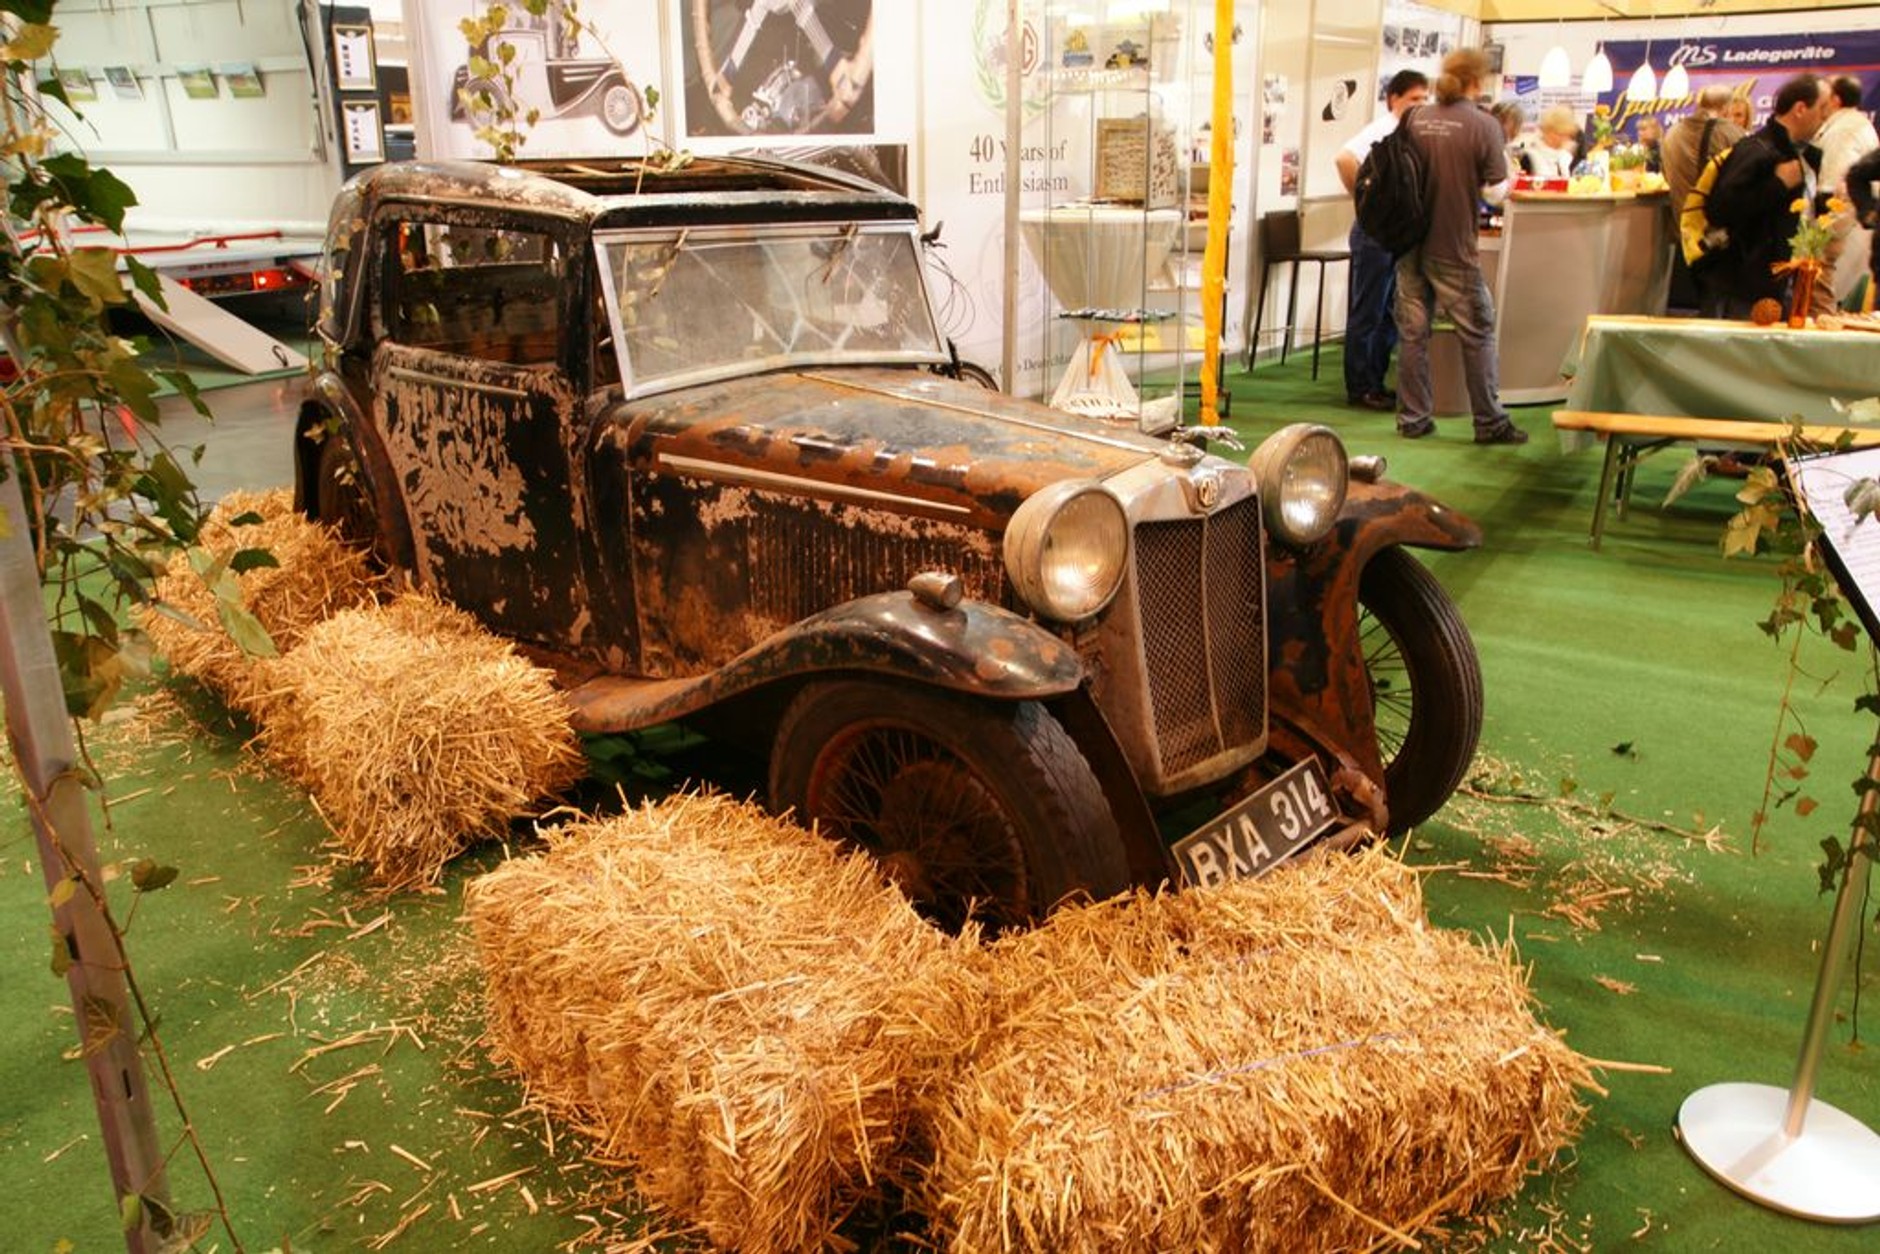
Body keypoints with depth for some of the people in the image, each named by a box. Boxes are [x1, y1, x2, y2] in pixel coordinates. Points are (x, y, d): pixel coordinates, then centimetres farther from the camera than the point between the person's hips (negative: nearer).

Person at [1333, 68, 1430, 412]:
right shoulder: (1382, 129, -12)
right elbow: (1345, 159, -28)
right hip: (1375, 232, -9)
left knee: (1390, 313, 13)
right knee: (1367, 313, -2)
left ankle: (1375, 382, 22)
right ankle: (1360, 388, 5)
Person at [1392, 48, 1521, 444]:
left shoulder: (1414, 119, 1)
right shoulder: (1483, 124, -10)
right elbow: (1494, 191, -9)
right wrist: (1509, 179, 12)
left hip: (1410, 243, 4)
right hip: (1453, 249, -4)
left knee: (1412, 332, 10)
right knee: (1478, 333, 7)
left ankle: (1412, 418, 14)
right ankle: (1490, 422, 12)